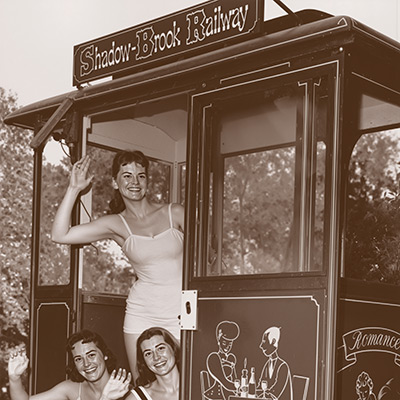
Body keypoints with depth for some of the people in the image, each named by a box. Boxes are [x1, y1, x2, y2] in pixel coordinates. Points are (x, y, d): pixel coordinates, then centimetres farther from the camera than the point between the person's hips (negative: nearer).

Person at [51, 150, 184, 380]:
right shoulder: (117, 225, 3)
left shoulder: (175, 213, 2)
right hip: (142, 315, 1)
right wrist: (74, 189, -6)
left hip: (181, 314, -1)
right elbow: (60, 235, -5)